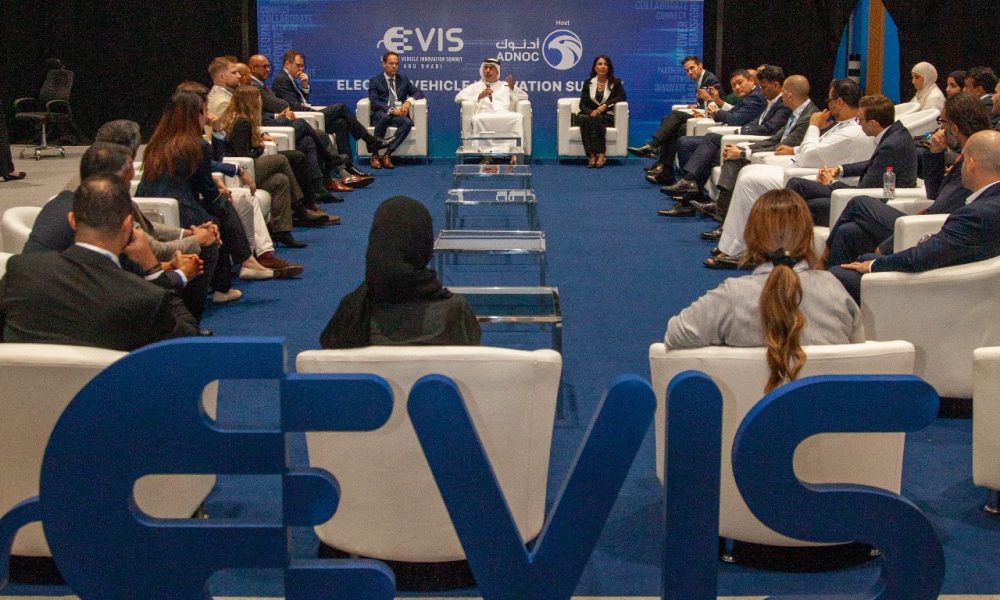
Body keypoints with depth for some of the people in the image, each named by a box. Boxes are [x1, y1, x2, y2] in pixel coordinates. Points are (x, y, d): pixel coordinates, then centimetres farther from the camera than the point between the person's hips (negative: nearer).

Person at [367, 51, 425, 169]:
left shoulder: (404, 80, 22)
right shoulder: (375, 81, 11)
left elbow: (419, 93, 14)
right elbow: (374, 102, -4)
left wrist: (409, 101, -9)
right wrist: (391, 110, -19)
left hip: (399, 114, 3)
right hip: (380, 114, -3)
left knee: (408, 122, -33)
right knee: (384, 117, -39)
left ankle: (387, 154, -33)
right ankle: (375, 155, -33)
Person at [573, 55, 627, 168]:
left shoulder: (616, 82, 11)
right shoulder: (588, 83, 13)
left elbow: (622, 97, -5)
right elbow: (582, 104, 7)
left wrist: (605, 105, -17)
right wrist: (591, 112, -16)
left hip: (607, 116, -1)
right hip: (589, 114, 2)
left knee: (597, 119, -37)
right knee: (583, 118, -34)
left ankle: (600, 154, -40)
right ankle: (591, 154, -41)